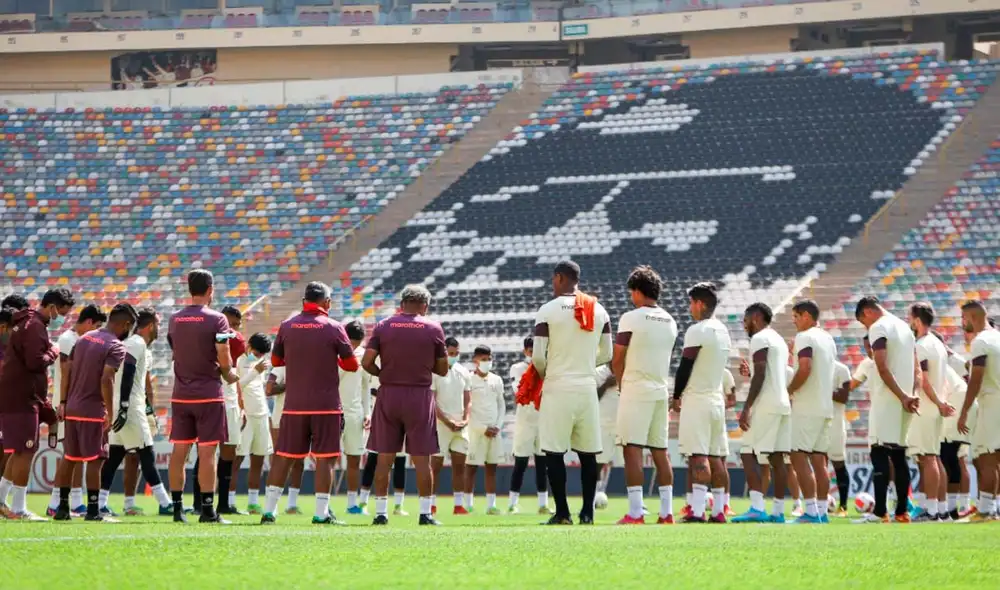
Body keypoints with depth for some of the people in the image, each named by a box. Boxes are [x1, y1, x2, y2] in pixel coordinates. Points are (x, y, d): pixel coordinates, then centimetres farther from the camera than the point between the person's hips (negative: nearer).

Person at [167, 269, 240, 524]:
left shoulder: (175, 320, 6)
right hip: (208, 395, -5)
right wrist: (230, 376, 7)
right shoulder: (216, 319, -10)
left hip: (181, 395, 5)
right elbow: (224, 361, -15)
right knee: (207, 452, -3)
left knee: (179, 452, 7)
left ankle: (178, 508, 8)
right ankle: (207, 510, -4)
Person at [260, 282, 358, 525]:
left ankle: (269, 510, 5)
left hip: (294, 404, 3)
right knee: (325, 458, 1)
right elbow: (352, 364, 0)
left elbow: (275, 360, 14)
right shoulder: (333, 328, -6)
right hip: (326, 404, -3)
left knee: (283, 456, 7)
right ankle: (321, 512, -2)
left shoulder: (287, 326, 3)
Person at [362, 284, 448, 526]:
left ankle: (381, 511, 6)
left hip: (388, 395, 1)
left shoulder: (384, 326, 1)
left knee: (384, 457, 6)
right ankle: (425, 512, 2)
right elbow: (442, 369, 5)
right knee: (422, 458, 3)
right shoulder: (433, 329, -1)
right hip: (420, 395, -1)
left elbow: (367, 362, -6)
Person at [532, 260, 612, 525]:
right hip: (587, 387, 4)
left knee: (555, 453, 1)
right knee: (588, 454, 9)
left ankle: (562, 512, -1)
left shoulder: (548, 311, -7)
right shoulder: (598, 311, 6)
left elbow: (538, 357, -8)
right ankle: (587, 511, 9)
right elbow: (606, 354, 10)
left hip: (558, 387, -4)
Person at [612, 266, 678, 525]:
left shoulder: (631, 318, -9)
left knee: (632, 450, -7)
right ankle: (666, 512, 7)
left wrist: (621, 383, 12)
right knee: (660, 452, 9)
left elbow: (617, 360, -6)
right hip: (661, 390, 6)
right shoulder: (670, 322, 11)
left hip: (635, 389, -6)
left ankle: (635, 513, -13)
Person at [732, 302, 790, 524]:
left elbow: (760, 375, -17)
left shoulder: (760, 339, -7)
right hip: (783, 404, 9)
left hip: (765, 405, -9)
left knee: (748, 454, -11)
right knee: (777, 458, 8)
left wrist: (747, 407, -19)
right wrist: (750, 373, 31)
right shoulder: (779, 340, 21)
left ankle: (757, 508, -22)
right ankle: (778, 511, 6)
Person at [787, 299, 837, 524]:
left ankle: (811, 512, -15)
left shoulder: (804, 337, -10)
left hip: (807, 408, -9)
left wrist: (789, 390, -9)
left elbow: (805, 369, -22)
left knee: (799, 457, -8)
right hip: (826, 407, 9)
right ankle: (821, 511, 9)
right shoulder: (828, 339, 17)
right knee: (819, 459, 10)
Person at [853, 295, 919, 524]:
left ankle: (880, 512, -17)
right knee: (899, 457, 12)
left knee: (880, 454, -10)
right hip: (904, 401, 8)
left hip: (886, 400, -8)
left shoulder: (878, 328, -8)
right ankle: (902, 511, 12)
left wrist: (902, 396, -17)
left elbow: (882, 367, -17)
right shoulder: (904, 327, 19)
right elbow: (916, 369, 18)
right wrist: (911, 395, 6)